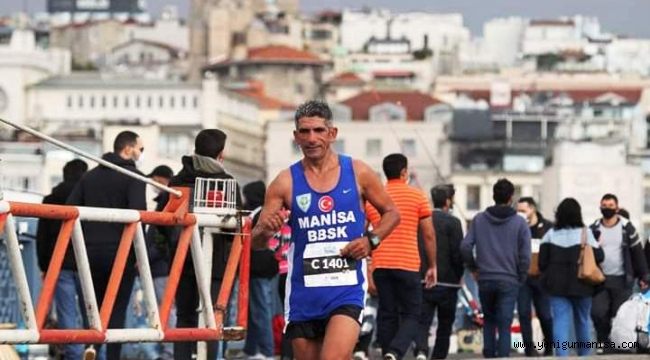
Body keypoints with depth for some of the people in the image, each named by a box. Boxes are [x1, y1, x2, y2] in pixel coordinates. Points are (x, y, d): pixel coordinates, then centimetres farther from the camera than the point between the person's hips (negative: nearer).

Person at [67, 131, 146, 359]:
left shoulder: (90, 176, 15)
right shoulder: (132, 176, -5)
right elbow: (138, 213, -16)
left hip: (91, 252, 5)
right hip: (120, 253, -5)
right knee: (117, 311, 0)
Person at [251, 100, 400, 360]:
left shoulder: (357, 173, 2)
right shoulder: (286, 182, 0)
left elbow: (391, 213, 14)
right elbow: (256, 242, 0)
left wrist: (371, 240, -4)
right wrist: (266, 230, -23)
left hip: (346, 289, -2)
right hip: (303, 293, 2)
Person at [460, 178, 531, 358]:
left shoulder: (479, 220, 2)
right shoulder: (519, 222, -3)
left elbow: (465, 246, -6)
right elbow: (525, 256, -7)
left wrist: (473, 267, 8)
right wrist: (520, 278, 6)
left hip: (485, 280, 2)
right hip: (509, 282, -2)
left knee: (489, 319, 19)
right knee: (504, 326, 0)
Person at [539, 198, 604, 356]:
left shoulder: (551, 234, 0)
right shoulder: (585, 233, -6)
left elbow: (542, 261, -1)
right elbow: (598, 257, -7)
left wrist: (546, 276, 14)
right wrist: (598, 246, 13)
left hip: (557, 285, 1)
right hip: (581, 285, -1)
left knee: (560, 321, -2)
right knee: (582, 320, 14)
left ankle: (561, 354, -14)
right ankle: (584, 355, 24)